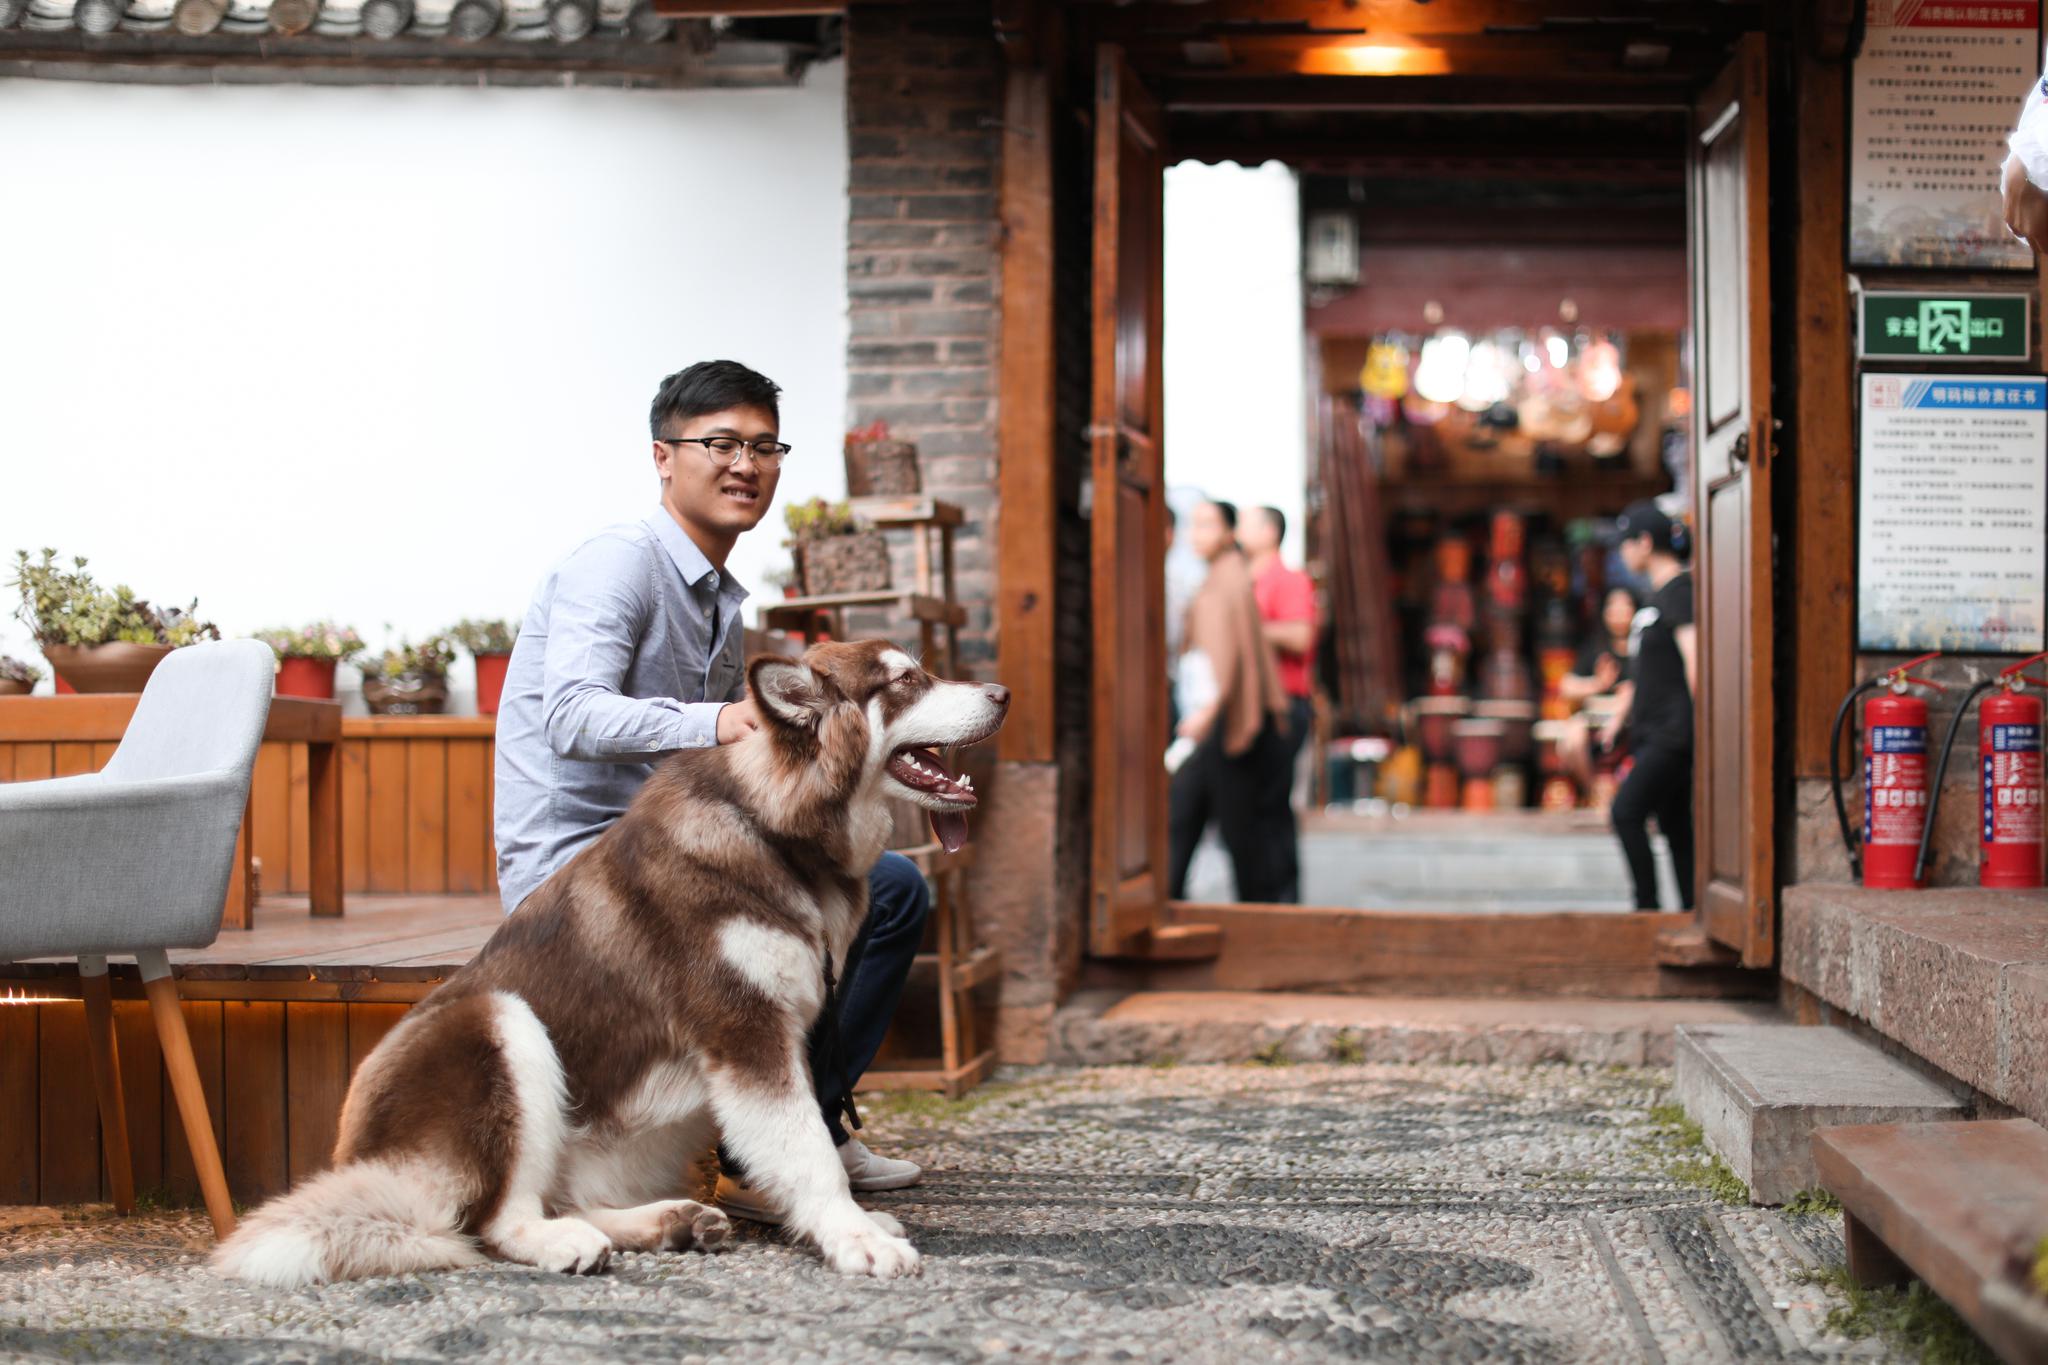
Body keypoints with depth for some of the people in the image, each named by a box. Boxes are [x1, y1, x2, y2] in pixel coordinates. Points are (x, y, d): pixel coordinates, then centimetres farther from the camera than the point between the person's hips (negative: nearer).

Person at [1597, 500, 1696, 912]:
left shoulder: (1680, 591, -11)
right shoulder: (1655, 595, 19)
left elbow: (1694, 658, -19)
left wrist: (1698, 719, -21)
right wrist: (1620, 717, 26)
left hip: (1675, 732, -9)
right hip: (1651, 732, 9)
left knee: (1626, 811, -17)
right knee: (1675, 827, 7)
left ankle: (1647, 905, -14)